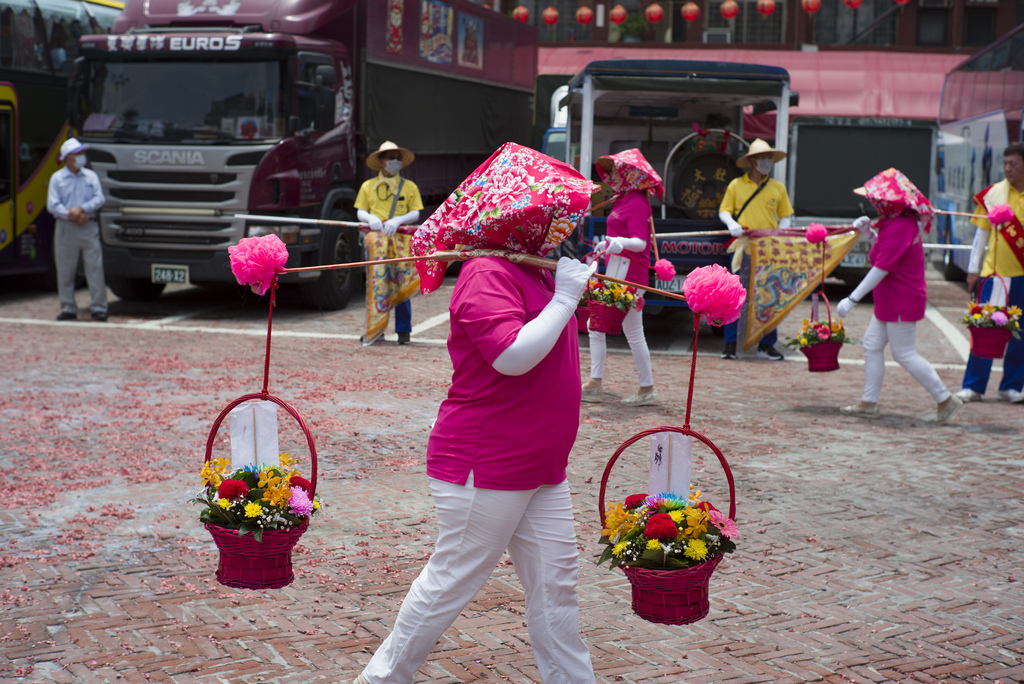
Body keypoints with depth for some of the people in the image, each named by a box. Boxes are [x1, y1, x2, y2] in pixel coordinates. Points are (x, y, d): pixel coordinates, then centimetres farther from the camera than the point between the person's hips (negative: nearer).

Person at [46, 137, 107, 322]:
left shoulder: (91, 176, 12)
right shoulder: (57, 178, 5)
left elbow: (99, 199, 2)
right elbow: (52, 205, -3)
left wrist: (82, 209, -13)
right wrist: (71, 215, -12)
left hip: (89, 227, 1)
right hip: (65, 228, -1)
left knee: (95, 267, -5)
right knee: (65, 271, 1)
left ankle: (98, 308, 0)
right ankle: (68, 309, 10)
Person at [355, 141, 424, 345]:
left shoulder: (409, 187, 11)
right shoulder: (368, 186, 14)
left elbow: (415, 214, 5)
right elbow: (360, 212, 11)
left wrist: (397, 220, -13)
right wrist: (370, 218, -11)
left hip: (401, 239, -1)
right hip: (376, 240, 1)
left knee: (401, 286, -2)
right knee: (375, 283, -3)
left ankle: (403, 330, 5)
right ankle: (374, 329, 3)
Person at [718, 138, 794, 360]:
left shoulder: (778, 187, 10)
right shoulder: (736, 185, 6)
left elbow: (786, 216, 14)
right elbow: (724, 211, 10)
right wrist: (731, 223, -11)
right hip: (744, 249, -2)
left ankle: (767, 345, 13)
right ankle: (731, 344, 4)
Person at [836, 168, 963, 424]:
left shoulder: (898, 228, -24)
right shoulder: (906, 221, 10)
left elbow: (881, 268, -27)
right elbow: (886, 249, 24)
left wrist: (852, 299, -26)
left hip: (901, 302, -11)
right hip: (890, 300, 11)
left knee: (904, 353, -2)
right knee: (873, 344, 12)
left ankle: (945, 399, 6)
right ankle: (869, 403, 16)